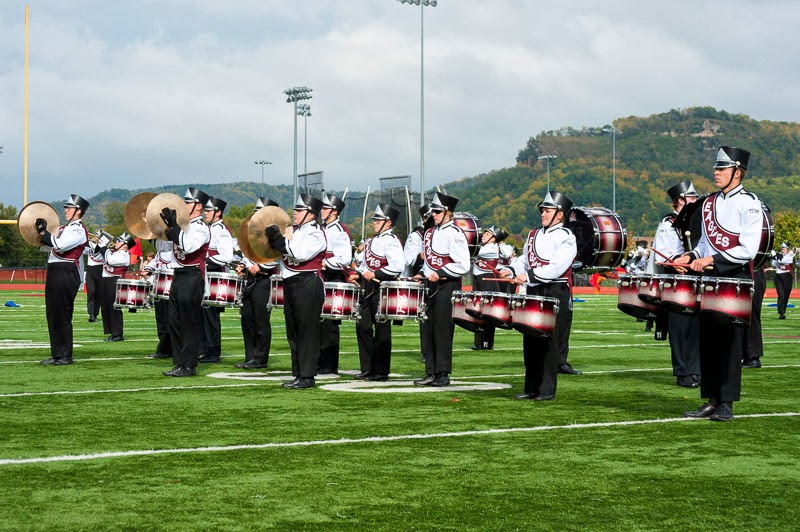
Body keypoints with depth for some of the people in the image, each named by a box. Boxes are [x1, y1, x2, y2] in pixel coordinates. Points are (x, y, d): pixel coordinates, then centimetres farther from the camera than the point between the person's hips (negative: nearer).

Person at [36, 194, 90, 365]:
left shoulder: (79, 230, -11)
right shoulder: (65, 228, 18)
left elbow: (59, 245, -23)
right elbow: (48, 245, 21)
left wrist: (43, 231, -14)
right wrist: (42, 232, 7)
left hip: (66, 275, -9)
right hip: (54, 272, 9)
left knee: (62, 316, -5)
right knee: (52, 315, 9)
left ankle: (66, 356, 1)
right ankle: (56, 354, 15)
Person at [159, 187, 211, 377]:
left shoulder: (201, 228, -10)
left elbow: (188, 246, -26)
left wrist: (174, 226, -23)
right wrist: (167, 225, 9)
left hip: (192, 277, -9)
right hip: (178, 276, 9)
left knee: (189, 323, -4)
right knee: (174, 322, 9)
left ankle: (189, 366, 1)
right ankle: (179, 363, 16)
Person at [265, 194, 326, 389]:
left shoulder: (316, 233, -9)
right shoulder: (295, 232, 18)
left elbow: (300, 253, -22)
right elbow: (285, 253, 21)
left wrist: (279, 239, -19)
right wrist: (274, 239, 5)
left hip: (308, 286, -9)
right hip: (290, 284, 9)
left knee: (307, 331, -7)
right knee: (293, 332, 10)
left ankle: (307, 377, -4)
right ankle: (298, 374, 16)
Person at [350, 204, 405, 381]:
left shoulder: (391, 241, -12)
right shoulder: (372, 240, 16)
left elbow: (398, 266, -23)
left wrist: (375, 274, -24)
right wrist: (358, 274, 8)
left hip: (383, 288, -9)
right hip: (368, 287, 9)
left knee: (382, 329, -2)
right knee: (363, 326, 8)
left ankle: (381, 371, 5)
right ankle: (367, 368, 16)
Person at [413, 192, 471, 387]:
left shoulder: (454, 234, -11)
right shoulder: (430, 233, 14)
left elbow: (463, 266, -16)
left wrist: (440, 274, -18)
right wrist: (423, 275, 9)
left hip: (447, 286, -8)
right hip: (431, 286, 8)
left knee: (443, 331, -5)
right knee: (429, 330, 8)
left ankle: (443, 374, 1)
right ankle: (431, 373, 13)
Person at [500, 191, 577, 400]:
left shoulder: (565, 237, -8)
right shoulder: (533, 235, 15)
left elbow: (557, 267, -19)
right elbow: (524, 260, 21)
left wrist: (529, 275, -25)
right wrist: (511, 270, 1)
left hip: (556, 294, -7)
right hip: (533, 293, 7)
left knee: (549, 342, -4)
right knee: (530, 342, 8)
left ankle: (547, 389, 2)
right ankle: (531, 388, 16)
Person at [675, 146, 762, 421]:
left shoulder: (748, 203, -8)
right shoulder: (709, 203, 13)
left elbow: (748, 250, -16)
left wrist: (713, 259, -20)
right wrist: (692, 256, 4)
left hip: (735, 278, -6)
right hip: (709, 278, 7)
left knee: (730, 341, -4)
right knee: (707, 340, 6)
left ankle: (727, 403, 1)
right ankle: (710, 401, 12)